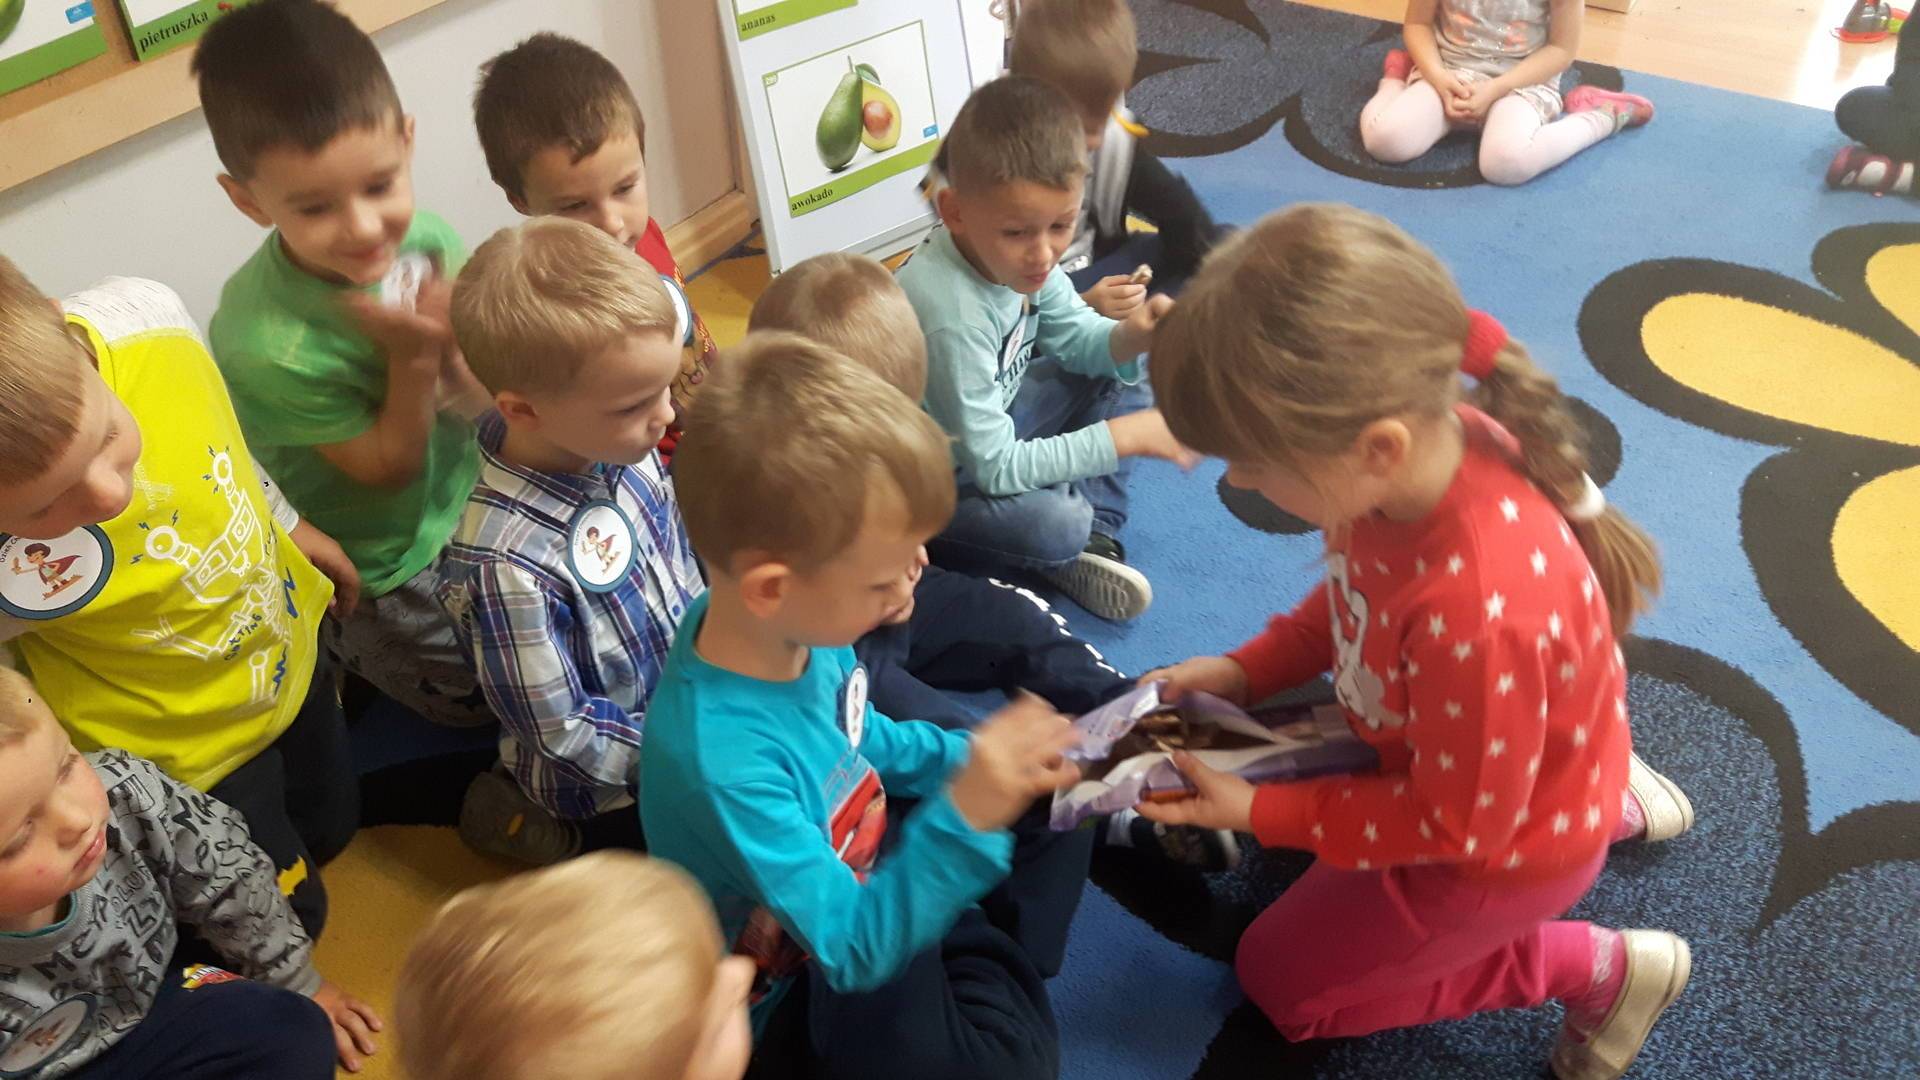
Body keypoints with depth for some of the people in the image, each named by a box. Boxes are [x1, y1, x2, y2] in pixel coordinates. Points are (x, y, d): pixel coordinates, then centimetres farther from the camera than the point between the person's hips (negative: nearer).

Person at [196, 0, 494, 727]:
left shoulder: (425, 239, -20)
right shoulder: (267, 345, -35)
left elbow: (480, 404, -11)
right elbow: (390, 467, -21)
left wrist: (452, 343, -32)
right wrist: (410, 357, -34)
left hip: (467, 509, 5)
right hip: (383, 578, -5)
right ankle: (351, 661, 33)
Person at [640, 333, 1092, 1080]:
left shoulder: (798, 627, -14)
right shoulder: (723, 759, -38)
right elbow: (853, 950, -33)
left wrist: (975, 763, -5)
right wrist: (963, 820, -44)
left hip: (858, 889, 8)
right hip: (794, 1000, -8)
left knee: (1049, 805, 13)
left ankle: (981, 969, 6)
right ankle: (992, 975, 1)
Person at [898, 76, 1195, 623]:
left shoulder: (1016, 251, -14)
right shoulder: (951, 316, -35)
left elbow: (1076, 337, 3)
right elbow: (995, 470, -30)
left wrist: (1129, 337, -20)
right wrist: (1125, 436, -26)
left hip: (988, 424, 8)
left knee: (1122, 371, 2)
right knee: (1054, 523, -32)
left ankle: (1092, 531, -2)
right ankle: (1075, 546, 3)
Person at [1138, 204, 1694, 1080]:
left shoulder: (1474, 611, -45)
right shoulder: (1426, 440, -23)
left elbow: (1460, 825, -26)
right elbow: (1357, 602, 0)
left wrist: (1258, 813, -22)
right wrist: (1243, 670, -9)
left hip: (1503, 848, -6)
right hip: (1445, 749, 7)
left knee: (1281, 980, 11)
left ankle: (1594, 967, 12)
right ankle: (1604, 793, 24)